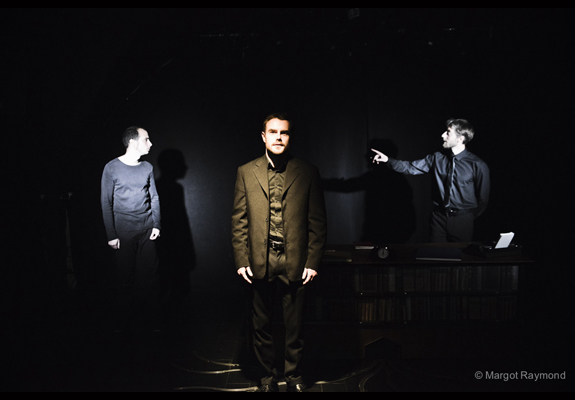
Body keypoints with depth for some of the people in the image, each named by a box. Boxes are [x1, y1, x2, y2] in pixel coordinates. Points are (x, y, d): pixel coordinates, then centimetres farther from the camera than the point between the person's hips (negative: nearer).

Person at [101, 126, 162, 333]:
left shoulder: (147, 167, 7)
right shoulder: (112, 168, -5)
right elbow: (106, 203, -4)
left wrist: (156, 225, 3)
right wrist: (111, 235, -6)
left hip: (147, 230, 3)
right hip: (124, 232, -3)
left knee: (150, 275, 3)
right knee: (126, 277, 4)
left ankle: (151, 319, 16)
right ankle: (128, 321, 20)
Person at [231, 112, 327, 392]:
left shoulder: (307, 173, 1)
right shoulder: (246, 172, 5)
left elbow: (317, 221, 1)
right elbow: (239, 221, 4)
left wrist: (313, 262, -4)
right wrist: (241, 261, -2)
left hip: (295, 262, -1)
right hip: (259, 262, 1)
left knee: (294, 325, 11)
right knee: (261, 325, 12)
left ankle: (293, 376, 31)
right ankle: (268, 375, 32)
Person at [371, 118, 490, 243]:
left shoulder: (478, 165, -11)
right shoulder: (438, 158, 0)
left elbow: (483, 198, -4)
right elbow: (411, 167, 2)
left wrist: (471, 216, 1)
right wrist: (388, 160, -8)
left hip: (463, 221, -3)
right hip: (439, 218, 3)